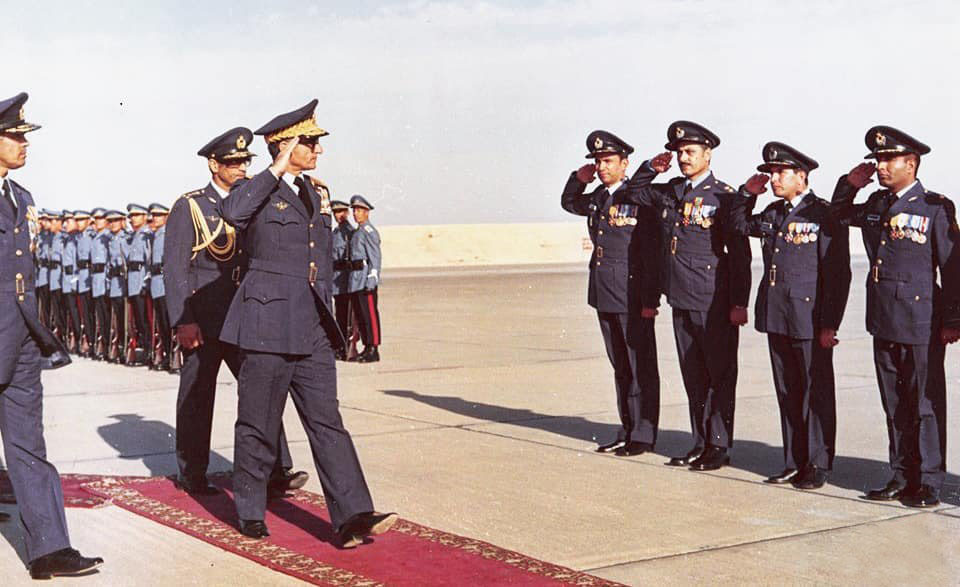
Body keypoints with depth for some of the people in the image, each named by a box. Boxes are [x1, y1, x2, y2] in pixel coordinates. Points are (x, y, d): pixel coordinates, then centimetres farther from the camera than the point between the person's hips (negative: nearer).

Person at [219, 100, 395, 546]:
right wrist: (277, 170, -20)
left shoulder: (313, 194, 17)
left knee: (327, 421, -1)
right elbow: (232, 211, -29)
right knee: (259, 425, 5)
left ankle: (353, 517, -7)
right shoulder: (257, 193, -4)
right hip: (268, 324, -6)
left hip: (312, 329, 6)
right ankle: (250, 513, 21)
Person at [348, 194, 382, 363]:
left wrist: (371, 281, -20)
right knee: (360, 313, 11)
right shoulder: (357, 232, 18)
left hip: (366, 277, -10)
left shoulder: (369, 231, -9)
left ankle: (374, 350, -5)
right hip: (355, 279, 10)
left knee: (370, 313, -7)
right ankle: (367, 347, 17)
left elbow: (375, 257, -15)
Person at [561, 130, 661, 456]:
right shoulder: (597, 198, 11)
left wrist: (650, 300, -16)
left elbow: (652, 253, -13)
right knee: (620, 367, 14)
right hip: (603, 295, 7)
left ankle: (643, 435, 9)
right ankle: (627, 431, 22)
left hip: (632, 297, -7)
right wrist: (578, 179, 10)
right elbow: (569, 204, 32)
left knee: (641, 368, 1)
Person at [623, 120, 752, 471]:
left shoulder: (722, 197, -8)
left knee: (720, 376, 3)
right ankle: (701, 444, 21)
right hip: (681, 300, 7)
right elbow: (633, 193, 28)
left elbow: (740, 254, -10)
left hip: (714, 304, -7)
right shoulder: (669, 193, 10)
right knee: (693, 377, 12)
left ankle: (719, 446, 10)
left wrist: (739, 303, -13)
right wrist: (650, 168, 9)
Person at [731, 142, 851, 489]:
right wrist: (748, 194, 11)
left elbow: (838, 273, -11)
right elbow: (739, 225, 30)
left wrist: (830, 324, -14)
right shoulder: (772, 214, 11)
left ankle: (818, 466, 11)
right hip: (776, 318, 7)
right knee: (787, 392, 12)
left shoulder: (822, 214, -9)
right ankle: (794, 462, 21)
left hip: (810, 321, -7)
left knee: (817, 393, 3)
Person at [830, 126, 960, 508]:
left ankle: (929, 483, 11)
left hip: (921, 326, -6)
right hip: (883, 322, 6)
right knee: (895, 404, 12)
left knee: (926, 405, 3)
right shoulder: (876, 204, 9)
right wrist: (850, 184, 8)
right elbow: (839, 214, 28)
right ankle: (902, 477, 22)